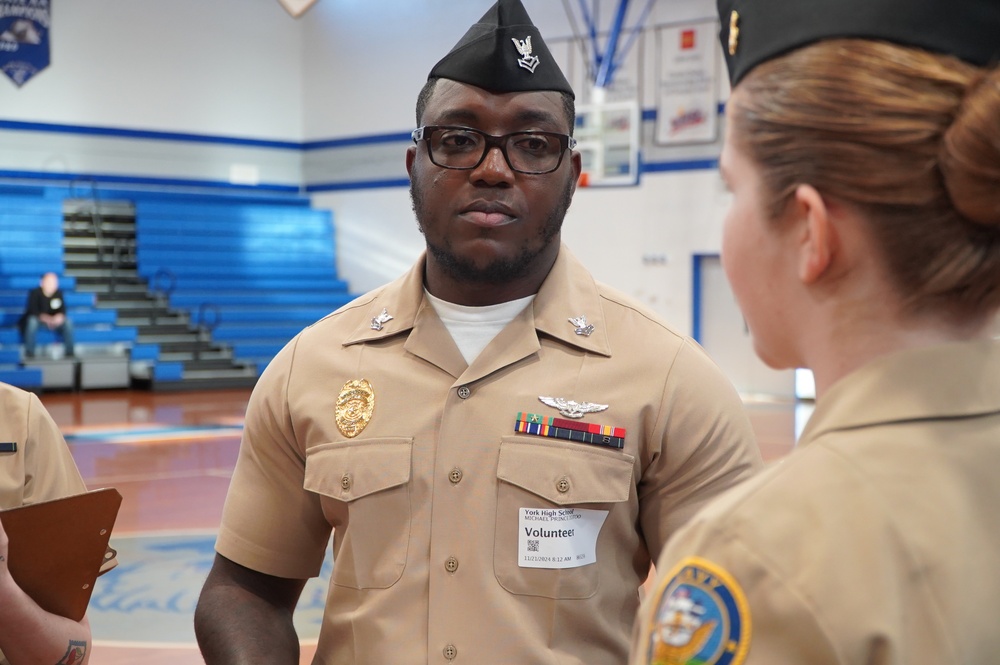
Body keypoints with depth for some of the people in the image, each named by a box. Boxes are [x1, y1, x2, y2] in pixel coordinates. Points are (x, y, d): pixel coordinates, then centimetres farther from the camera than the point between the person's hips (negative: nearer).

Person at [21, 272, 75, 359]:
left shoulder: (58, 293, -9)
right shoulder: (35, 293, -19)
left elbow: (62, 309, -9)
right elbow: (33, 310, -26)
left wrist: (60, 316, -34)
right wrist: (45, 318, -43)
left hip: (53, 321, 3)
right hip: (37, 319, -3)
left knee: (67, 322, -24)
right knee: (32, 321, -37)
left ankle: (69, 351, -16)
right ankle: (29, 351, -24)